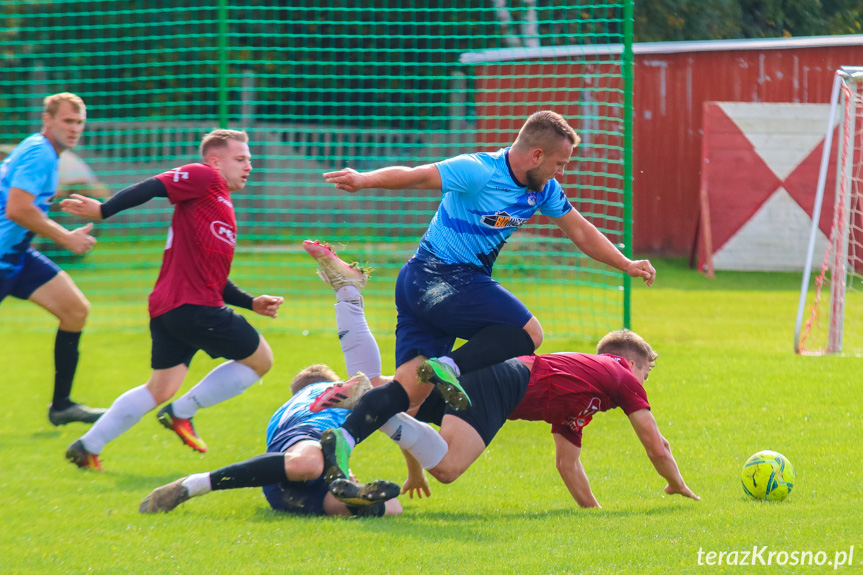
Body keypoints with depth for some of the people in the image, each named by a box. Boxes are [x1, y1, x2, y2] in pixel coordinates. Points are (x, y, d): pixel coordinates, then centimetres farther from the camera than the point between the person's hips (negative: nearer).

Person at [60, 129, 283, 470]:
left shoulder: (221, 206, 27)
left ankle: (88, 446, 9)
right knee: (260, 359, 3)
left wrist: (251, 303, 22)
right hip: (193, 306, -10)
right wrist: (103, 211, -18)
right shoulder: (205, 179, -1)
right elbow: (151, 189, -12)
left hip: (168, 310, 10)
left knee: (161, 390, 10)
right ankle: (181, 413, 3)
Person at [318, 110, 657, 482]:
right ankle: (448, 367, -21)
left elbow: (580, 231, 23)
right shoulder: (478, 172, -15)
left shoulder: (543, 190, 11)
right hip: (442, 278, -9)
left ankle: (342, 438, -14)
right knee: (528, 333, -12)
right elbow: (413, 176, -22)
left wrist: (626, 265, 25)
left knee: (411, 390, -3)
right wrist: (364, 180, -37)